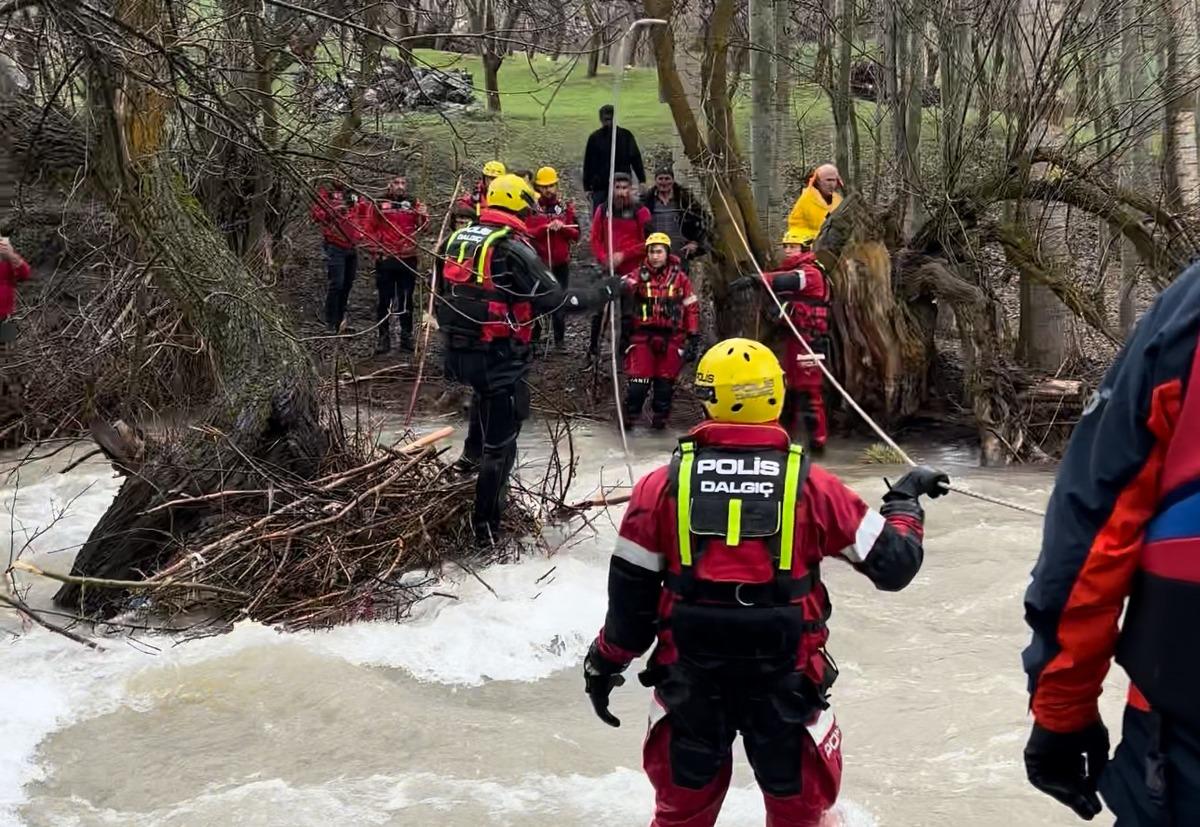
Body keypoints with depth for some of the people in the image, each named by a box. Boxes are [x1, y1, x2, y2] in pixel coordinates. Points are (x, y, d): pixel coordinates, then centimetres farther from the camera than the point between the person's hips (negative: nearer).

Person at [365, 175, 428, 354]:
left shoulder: (414, 203, 3)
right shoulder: (380, 204, 1)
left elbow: (421, 228, -8)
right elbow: (371, 228, 9)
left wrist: (424, 217, -28)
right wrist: (375, 246, -1)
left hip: (408, 259, 1)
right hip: (385, 259, -1)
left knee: (406, 299, 9)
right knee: (385, 300, 4)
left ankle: (406, 336, 16)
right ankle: (384, 337, 9)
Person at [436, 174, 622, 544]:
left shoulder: (455, 241, 7)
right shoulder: (513, 249, -15)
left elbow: (442, 299, 16)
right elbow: (556, 300, -17)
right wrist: (604, 293, -5)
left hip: (458, 352, 8)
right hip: (498, 357, -7)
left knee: (485, 390, 40)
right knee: (500, 442, 2)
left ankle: (471, 454, 40)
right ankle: (486, 524, 8)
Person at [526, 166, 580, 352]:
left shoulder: (566, 207, 6)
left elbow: (576, 234, 3)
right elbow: (527, 233, -10)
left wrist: (562, 227, -15)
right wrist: (547, 227, -21)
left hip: (561, 263, 2)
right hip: (538, 262, -2)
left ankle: (560, 340, 13)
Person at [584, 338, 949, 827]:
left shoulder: (664, 485, -7)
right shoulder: (808, 485, -8)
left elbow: (631, 593, -2)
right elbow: (892, 564, -2)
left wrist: (605, 664, 13)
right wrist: (905, 499, 16)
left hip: (690, 681, 1)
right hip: (786, 683, -1)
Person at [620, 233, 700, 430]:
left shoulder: (680, 278, 6)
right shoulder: (638, 277, 4)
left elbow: (692, 309, 8)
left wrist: (694, 339, 4)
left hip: (671, 338, 1)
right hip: (642, 336, -1)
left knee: (665, 382, 4)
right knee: (637, 381, -7)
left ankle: (660, 417, 22)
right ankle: (630, 416, 11)